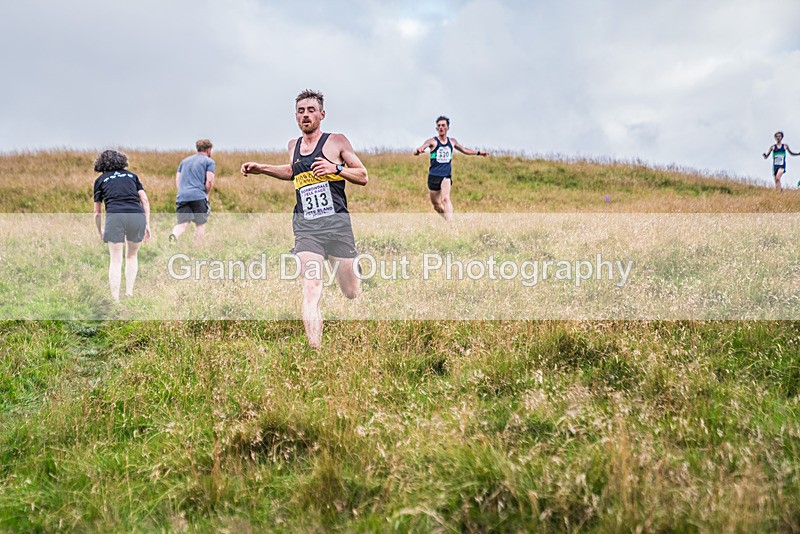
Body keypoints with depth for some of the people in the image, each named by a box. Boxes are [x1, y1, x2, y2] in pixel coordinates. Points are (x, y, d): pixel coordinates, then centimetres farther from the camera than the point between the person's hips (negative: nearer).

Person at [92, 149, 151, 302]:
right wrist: (147, 225, 17)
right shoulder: (131, 175, 26)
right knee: (132, 256, 22)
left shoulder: (100, 180, 21)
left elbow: (97, 213, 25)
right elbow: (145, 201, 15)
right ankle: (129, 293, 17)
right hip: (137, 216, 2)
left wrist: (100, 231, 40)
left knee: (115, 261, 4)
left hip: (115, 216, -2)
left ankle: (115, 300, -3)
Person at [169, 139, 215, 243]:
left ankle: (174, 235, -32)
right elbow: (209, 181, -5)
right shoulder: (209, 162, 7)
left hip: (182, 196, 4)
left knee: (182, 224, -2)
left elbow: (177, 180, 20)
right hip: (198, 196, -4)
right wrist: (206, 194, 10)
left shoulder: (184, 161, 25)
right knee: (200, 224, 7)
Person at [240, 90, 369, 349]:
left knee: (351, 293, 5)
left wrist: (336, 168, -12)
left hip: (337, 223, -2)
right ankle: (315, 350, -19)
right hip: (305, 227, 2)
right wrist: (261, 168, 26)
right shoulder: (293, 146, 16)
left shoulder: (337, 141, 3)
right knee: (311, 290, -16)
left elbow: (363, 177, 4)